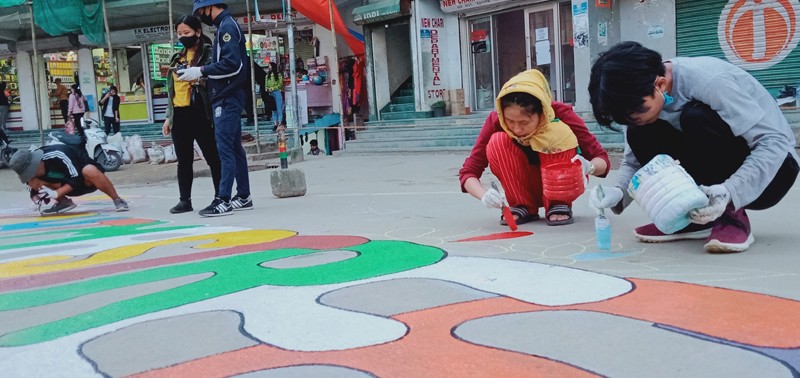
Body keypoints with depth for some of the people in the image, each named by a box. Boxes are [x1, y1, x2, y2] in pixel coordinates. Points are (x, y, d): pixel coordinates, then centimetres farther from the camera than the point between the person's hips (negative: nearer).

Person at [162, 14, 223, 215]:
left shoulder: (209, 53, -2)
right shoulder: (177, 58, 18)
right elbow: (172, 89, 21)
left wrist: (198, 76, -22)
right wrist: (169, 116, 19)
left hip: (200, 113, -6)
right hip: (179, 115, 6)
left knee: (212, 157, 0)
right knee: (184, 160, 9)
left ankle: (221, 197, 8)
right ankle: (184, 200, 14)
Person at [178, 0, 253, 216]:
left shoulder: (227, 27, -11)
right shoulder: (225, 27, 18)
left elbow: (232, 64, -21)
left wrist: (201, 71, -16)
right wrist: (200, 74, 7)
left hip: (227, 99, -10)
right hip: (226, 97, 10)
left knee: (225, 149, -10)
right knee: (234, 148, 11)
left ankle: (224, 201, -11)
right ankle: (243, 197, 16)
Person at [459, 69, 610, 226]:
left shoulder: (560, 114, -24)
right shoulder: (495, 120, -21)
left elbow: (602, 159, -19)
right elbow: (468, 172, -19)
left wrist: (589, 167, -44)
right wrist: (484, 194, -41)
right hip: (525, 190, 2)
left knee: (559, 133, -28)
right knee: (497, 141, -25)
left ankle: (559, 204, -17)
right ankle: (523, 207, -14)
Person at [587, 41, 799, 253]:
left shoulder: (708, 80, -28)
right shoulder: (639, 95, -8)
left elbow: (775, 141, -30)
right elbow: (633, 160, -2)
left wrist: (730, 192, -43)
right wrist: (619, 192, -23)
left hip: (771, 166, -6)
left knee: (696, 118, -32)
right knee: (640, 135, -14)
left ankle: (732, 217, -17)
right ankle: (691, 218, -5)